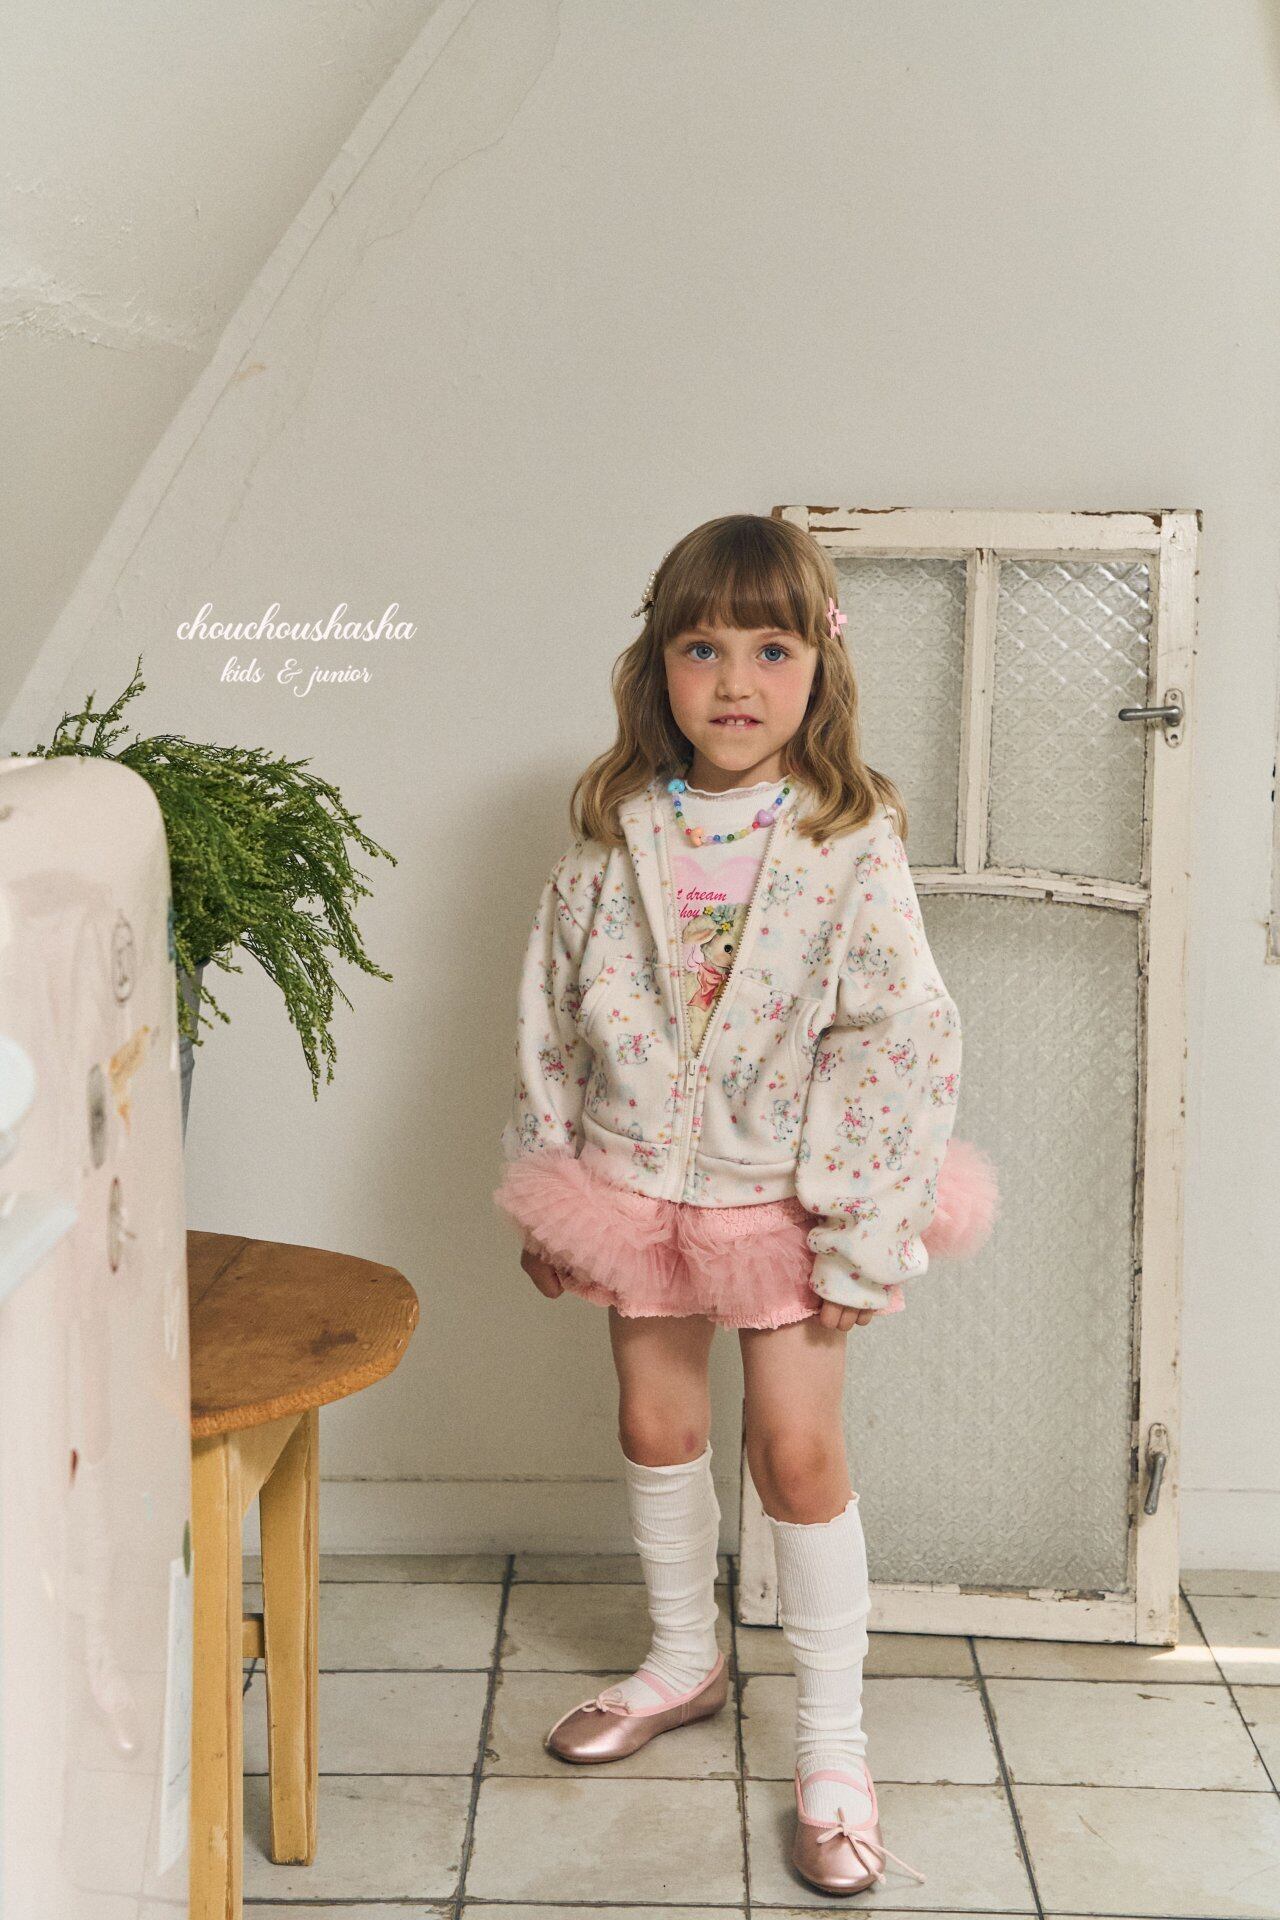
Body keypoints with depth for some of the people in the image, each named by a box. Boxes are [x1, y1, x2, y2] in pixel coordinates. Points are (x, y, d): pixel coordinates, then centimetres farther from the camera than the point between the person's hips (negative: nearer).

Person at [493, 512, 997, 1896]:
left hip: (785, 1196, -3)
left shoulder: (851, 845, -14)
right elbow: (550, 1017, 3)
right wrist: (545, 1195, 5)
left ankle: (832, 1744, 15)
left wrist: (862, 1242, -16)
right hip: (637, 1184, 4)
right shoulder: (613, 836, -5)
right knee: (656, 1427, 16)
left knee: (799, 1453, 0)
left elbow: (903, 1043, -15)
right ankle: (684, 1660, 39)